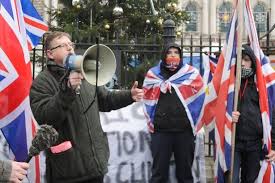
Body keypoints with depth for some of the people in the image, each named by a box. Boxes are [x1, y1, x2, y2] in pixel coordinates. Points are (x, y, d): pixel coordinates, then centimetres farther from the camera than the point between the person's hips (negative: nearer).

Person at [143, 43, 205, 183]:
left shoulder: (191, 74, 2)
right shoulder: (153, 74, 6)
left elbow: (198, 99, 1)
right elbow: (147, 100, 11)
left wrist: (193, 122, -1)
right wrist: (152, 122, 6)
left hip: (185, 131, 0)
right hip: (160, 131, 0)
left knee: (185, 172, 10)